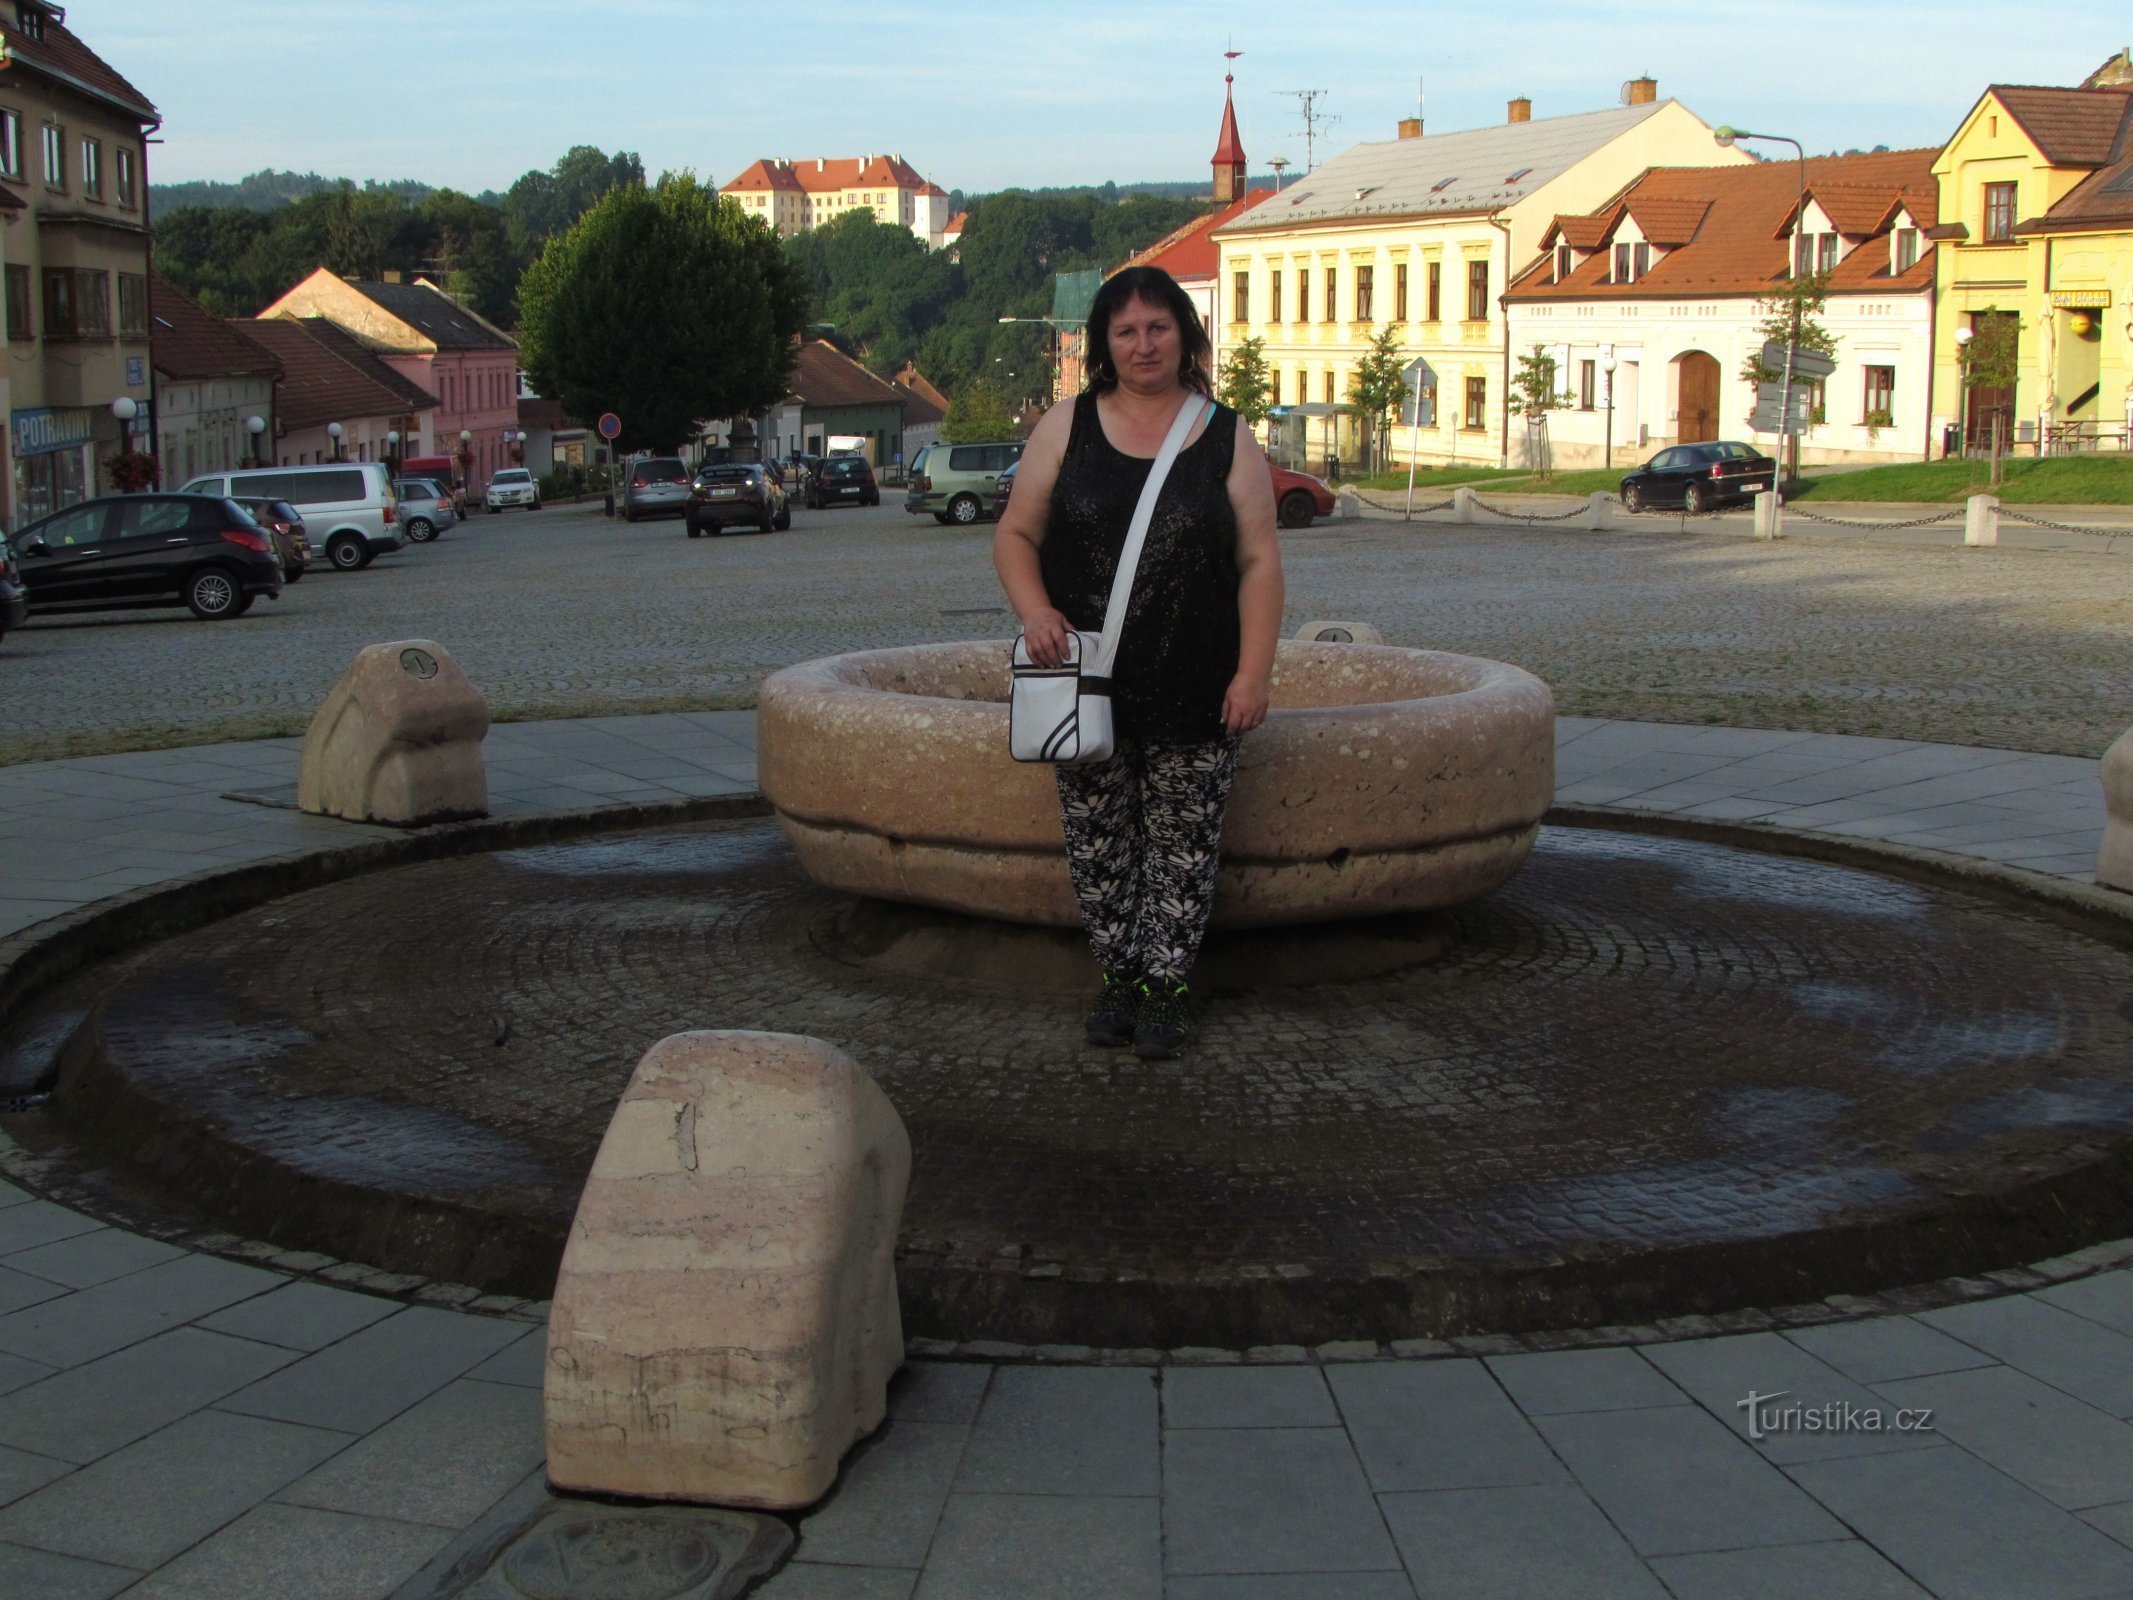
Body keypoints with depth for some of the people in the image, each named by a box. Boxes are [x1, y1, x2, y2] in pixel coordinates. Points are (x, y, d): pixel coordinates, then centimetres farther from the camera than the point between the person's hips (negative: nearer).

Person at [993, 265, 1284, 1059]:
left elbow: (1259, 562, 1)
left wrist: (1254, 671, -7)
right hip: (1089, 687, 1)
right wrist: (1033, 608, -12)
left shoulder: (1227, 438, 4)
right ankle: (1117, 980, 19)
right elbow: (1015, 535, 7)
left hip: (1193, 694, -1)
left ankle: (1166, 987, 13)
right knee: (1098, 844, 6)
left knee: (1182, 847, 2)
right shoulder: (1067, 427, 6)